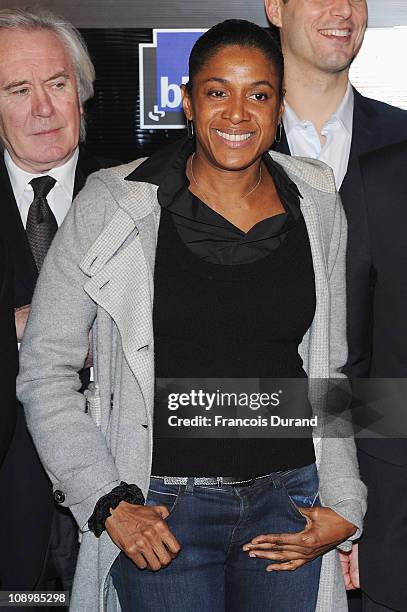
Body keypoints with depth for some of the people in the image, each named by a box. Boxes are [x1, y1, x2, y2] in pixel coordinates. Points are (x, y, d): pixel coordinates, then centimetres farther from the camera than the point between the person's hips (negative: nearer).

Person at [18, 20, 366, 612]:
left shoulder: (317, 207, 4)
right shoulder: (112, 206, -6)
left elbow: (327, 369, 12)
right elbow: (45, 369, -4)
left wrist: (343, 503, 4)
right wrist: (108, 505, -11)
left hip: (288, 500, 3)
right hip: (161, 509, -3)